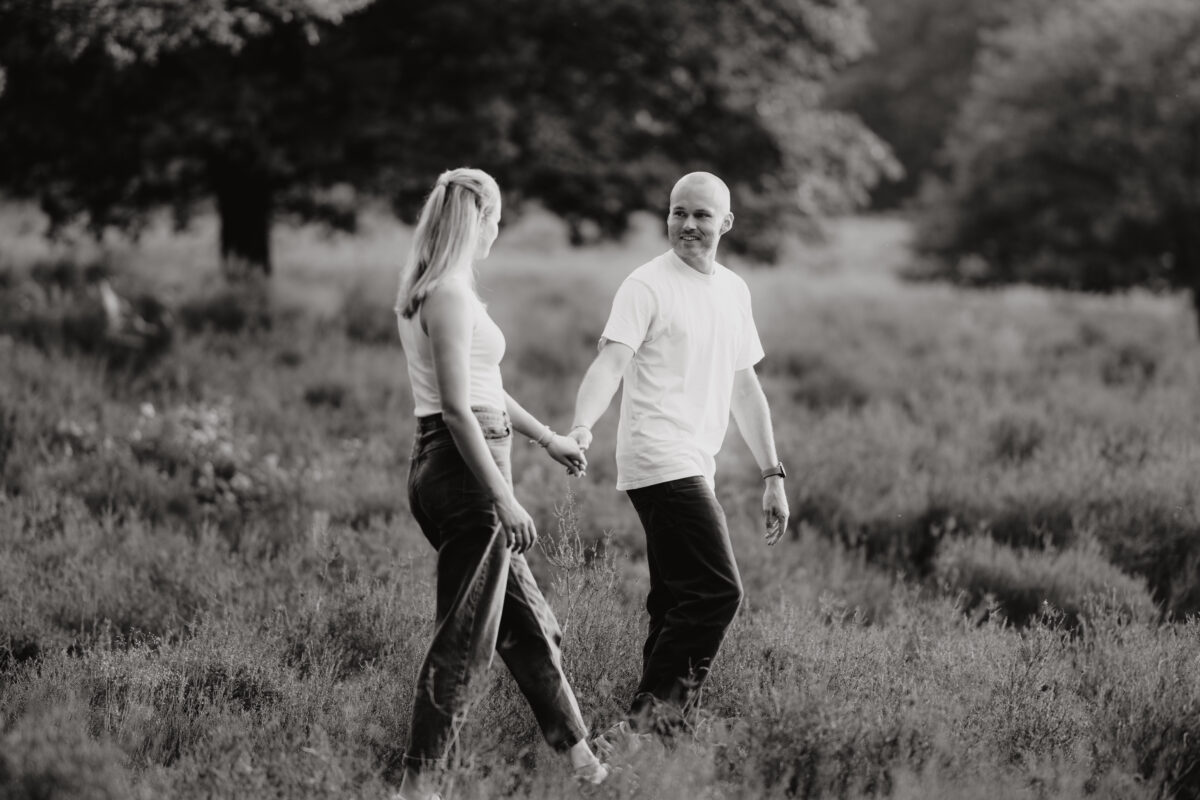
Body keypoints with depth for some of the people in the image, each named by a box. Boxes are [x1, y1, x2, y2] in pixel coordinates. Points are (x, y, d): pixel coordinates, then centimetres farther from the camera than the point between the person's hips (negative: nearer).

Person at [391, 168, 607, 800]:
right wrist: (503, 498, -22)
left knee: (527, 622, 18)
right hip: (462, 466, -10)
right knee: (463, 637, -4)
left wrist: (546, 437, 34)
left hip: (445, 464, 10)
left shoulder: (427, 291, 14)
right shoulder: (450, 296, -16)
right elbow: (458, 408, -22)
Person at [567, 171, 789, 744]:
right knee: (718, 591, -16)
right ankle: (651, 717, -14)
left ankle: (652, 724, 12)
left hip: (695, 468, 8)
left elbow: (744, 388, 23)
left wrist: (772, 475, 22)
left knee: (678, 604, 8)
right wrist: (582, 428, -34)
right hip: (660, 463, -8)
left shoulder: (734, 291, 17)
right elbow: (611, 362, -16)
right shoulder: (648, 285, -6)